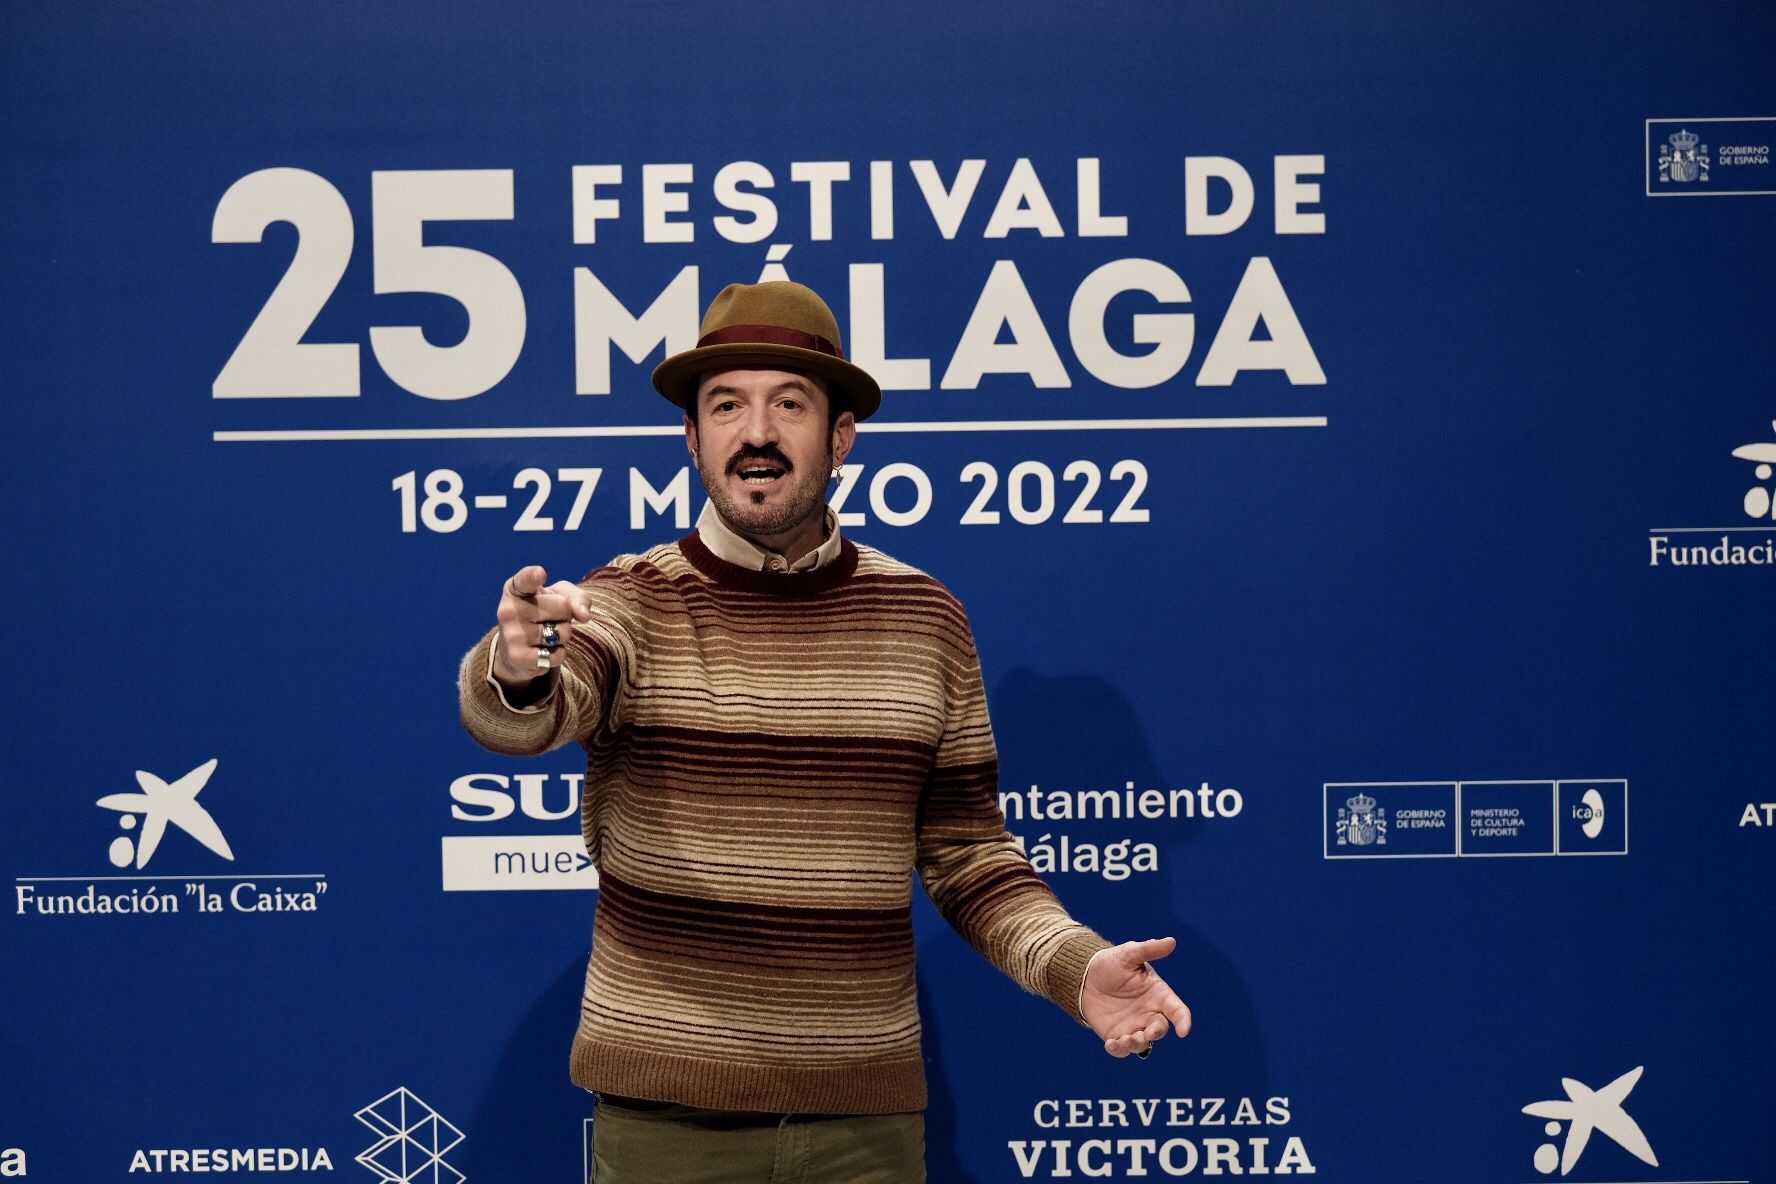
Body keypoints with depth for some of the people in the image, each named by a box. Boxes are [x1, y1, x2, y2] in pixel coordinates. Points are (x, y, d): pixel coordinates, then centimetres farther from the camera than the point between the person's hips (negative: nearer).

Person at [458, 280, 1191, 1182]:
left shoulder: (924, 618, 4)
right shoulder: (632, 601, -4)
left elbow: (967, 854, 9)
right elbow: (517, 718, -25)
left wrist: (1074, 964, -8)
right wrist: (518, 670, -47)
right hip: (665, 1108, -2)